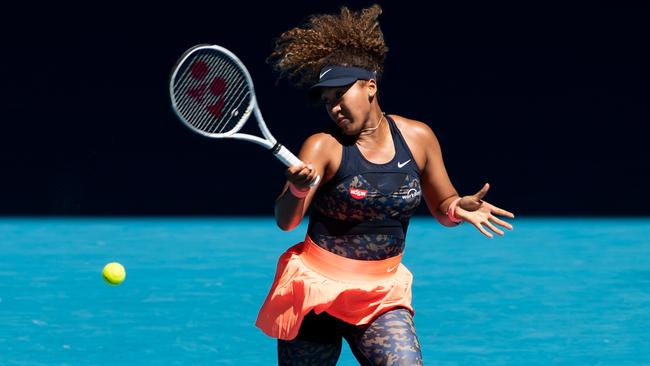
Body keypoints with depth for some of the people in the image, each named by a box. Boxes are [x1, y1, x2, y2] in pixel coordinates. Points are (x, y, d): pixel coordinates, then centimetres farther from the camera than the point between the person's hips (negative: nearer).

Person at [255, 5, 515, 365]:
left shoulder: (417, 137, -1)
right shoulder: (324, 146, -11)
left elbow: (442, 207, 12)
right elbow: (285, 222, -22)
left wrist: (459, 207, -12)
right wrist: (297, 190, -43)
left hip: (382, 297, 2)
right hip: (315, 291, -2)